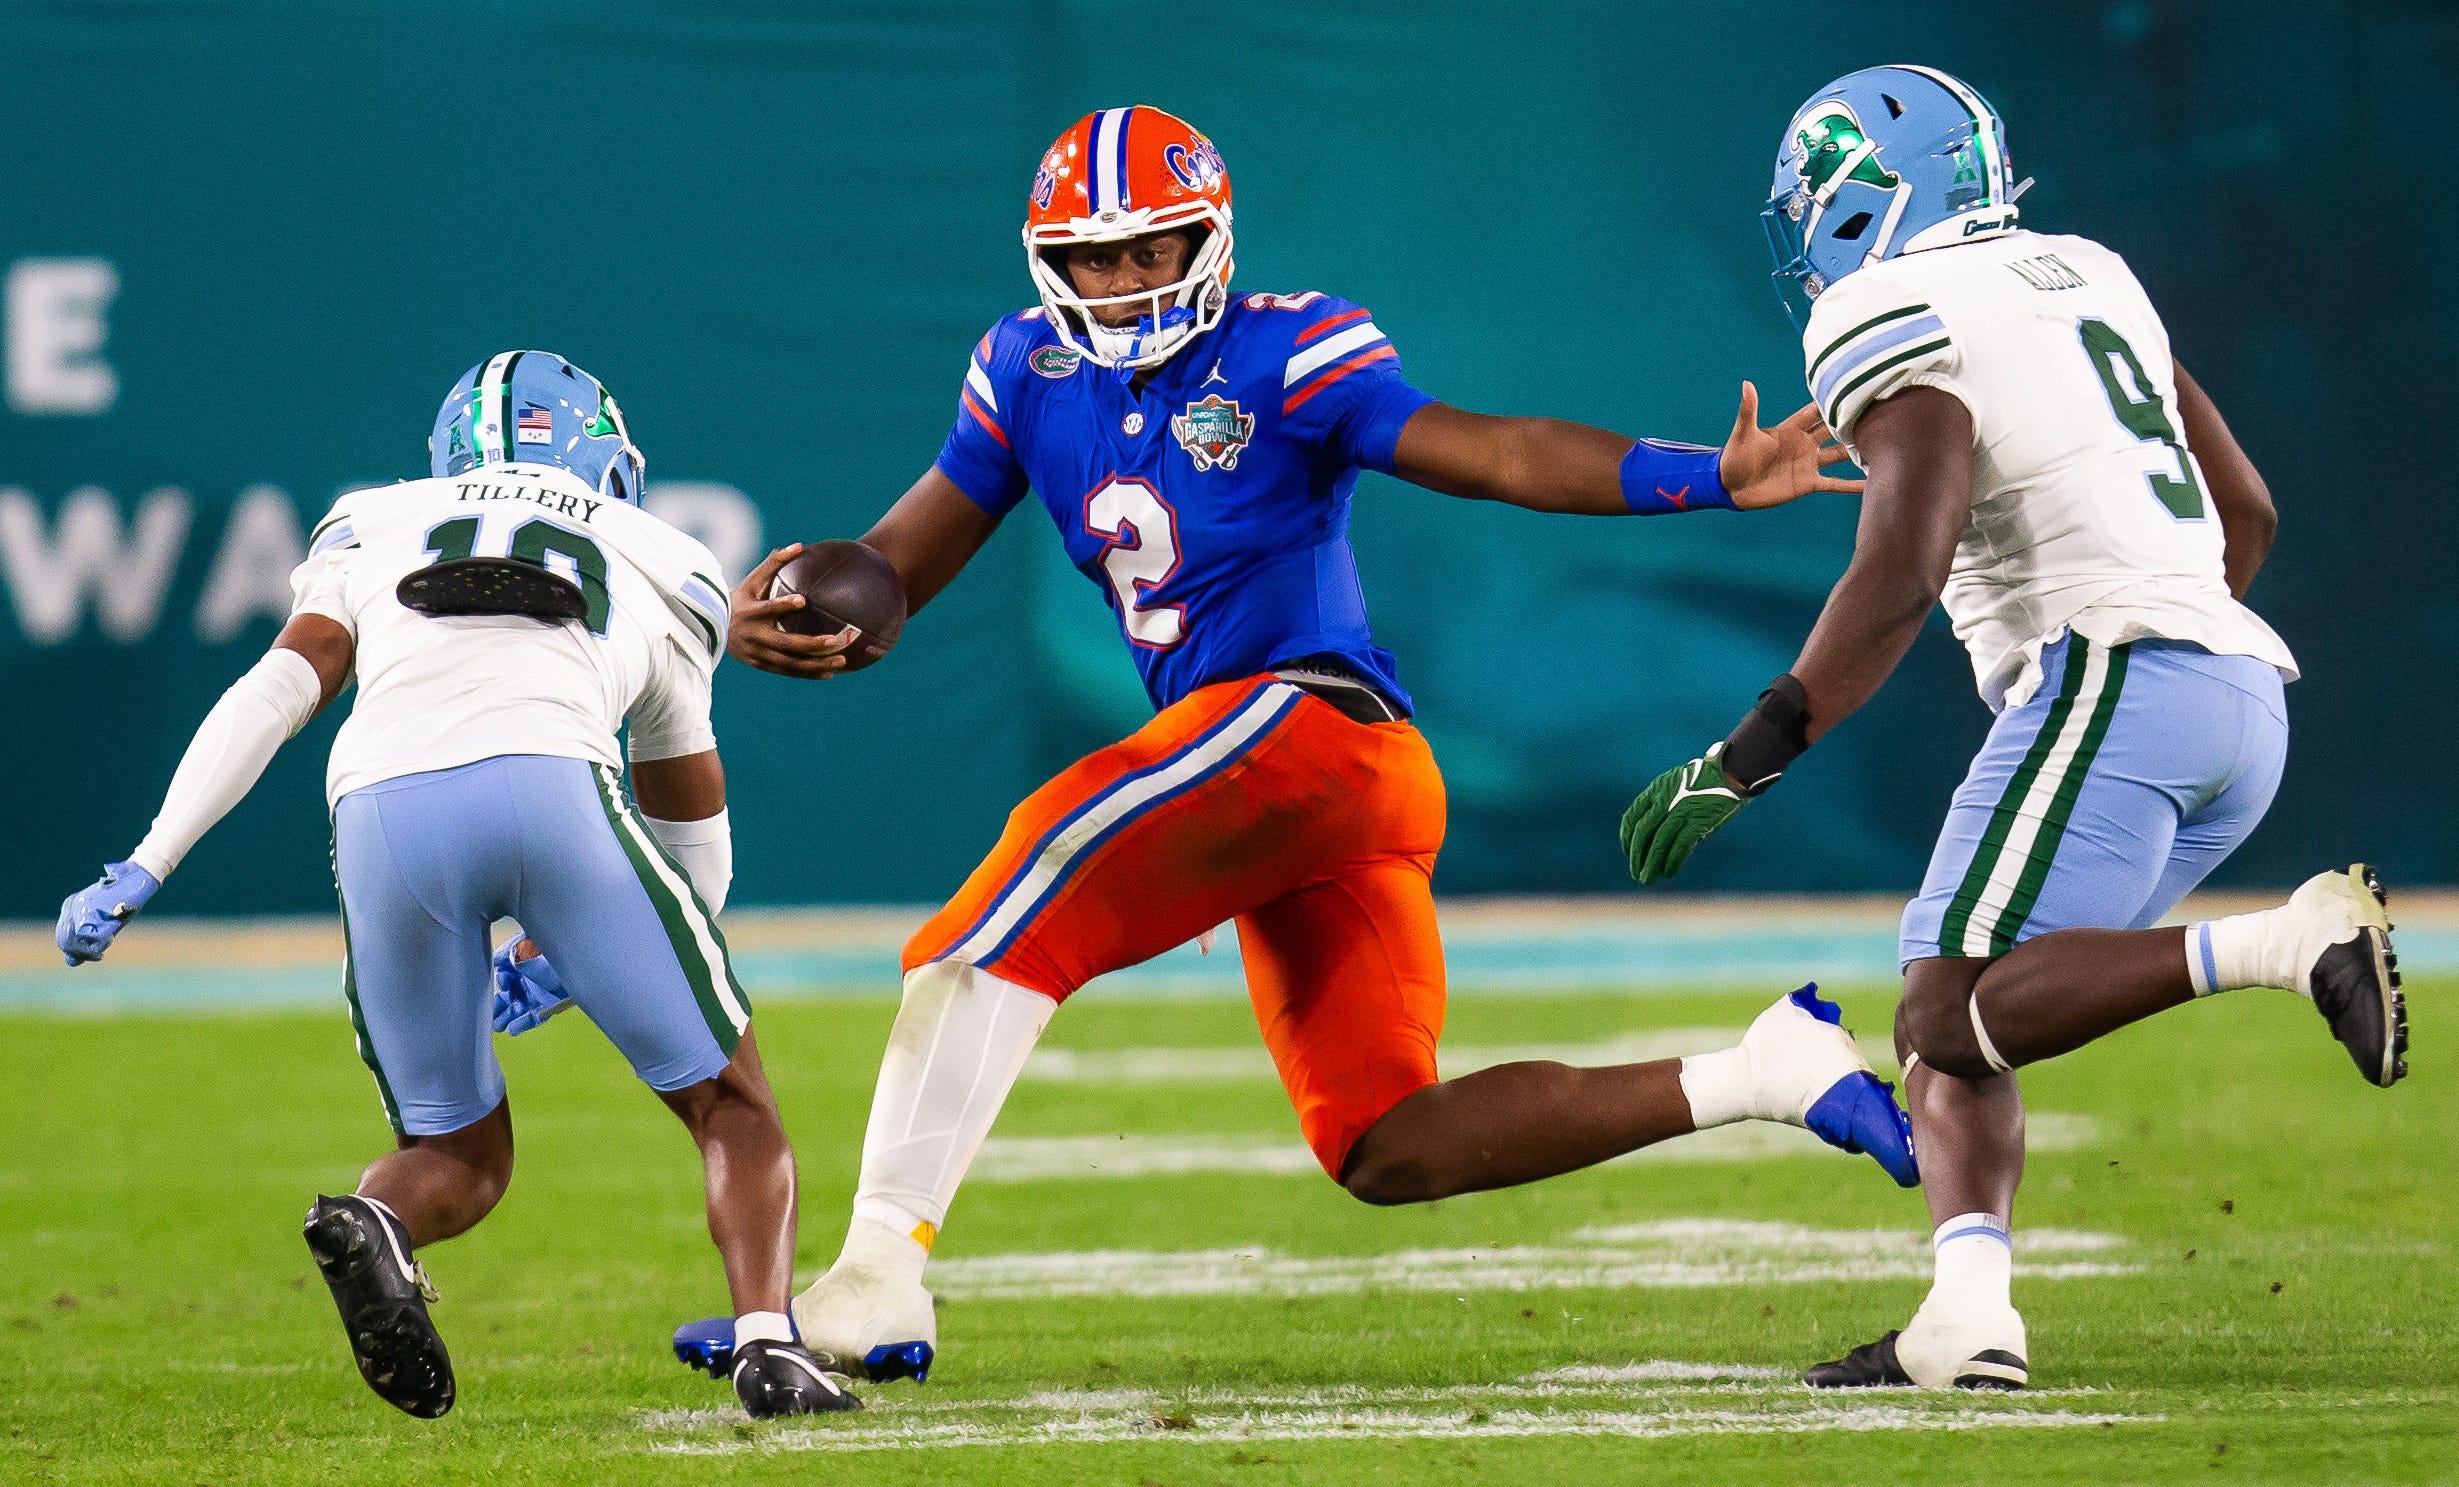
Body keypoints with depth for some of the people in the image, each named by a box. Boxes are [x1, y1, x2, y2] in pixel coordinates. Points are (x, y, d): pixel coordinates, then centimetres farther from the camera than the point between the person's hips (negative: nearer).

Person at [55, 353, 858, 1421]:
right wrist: (569, 954, 54)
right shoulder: (654, 574, 33)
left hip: (380, 811, 1)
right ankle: (767, 1343, -10)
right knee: (731, 1105, 15)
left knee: (460, 1157, 18)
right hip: (550, 782, -1)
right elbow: (693, 838, 40)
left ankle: (372, 1224, -16)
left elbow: (277, 692, 13)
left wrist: (142, 870, 7)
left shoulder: (372, 535, 32)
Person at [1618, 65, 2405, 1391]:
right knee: (1944, 1029, 9)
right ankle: (1967, 1319, -9)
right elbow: (2246, 511, 26)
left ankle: (2292, 942, -28)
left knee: (1957, 1017, -16)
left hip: (2112, 680, -9)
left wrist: (1747, 759, -16)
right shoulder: (2080, 279, 22)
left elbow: (1901, 571, -18)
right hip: (2240, 697, 9)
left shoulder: (1894, 326, -5)